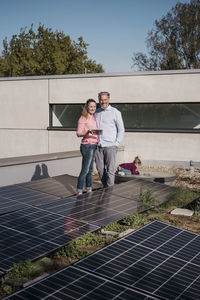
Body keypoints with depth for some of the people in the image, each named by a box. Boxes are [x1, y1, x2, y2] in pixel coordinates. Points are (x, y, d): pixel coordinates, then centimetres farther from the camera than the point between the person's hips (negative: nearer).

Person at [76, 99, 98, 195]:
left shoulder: (94, 118, 15)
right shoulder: (83, 118, -8)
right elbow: (78, 133, -14)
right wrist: (88, 131, -29)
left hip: (94, 145, 8)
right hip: (87, 145, -8)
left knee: (90, 169, 12)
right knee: (85, 170, -8)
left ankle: (89, 189, 21)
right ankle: (79, 191, -2)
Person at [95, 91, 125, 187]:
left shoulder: (115, 112, 0)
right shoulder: (96, 112, 14)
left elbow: (121, 129, 2)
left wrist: (116, 144, -6)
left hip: (110, 146, -5)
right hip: (98, 146, 5)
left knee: (110, 170, -5)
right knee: (100, 169, 7)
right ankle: (105, 187, 21)